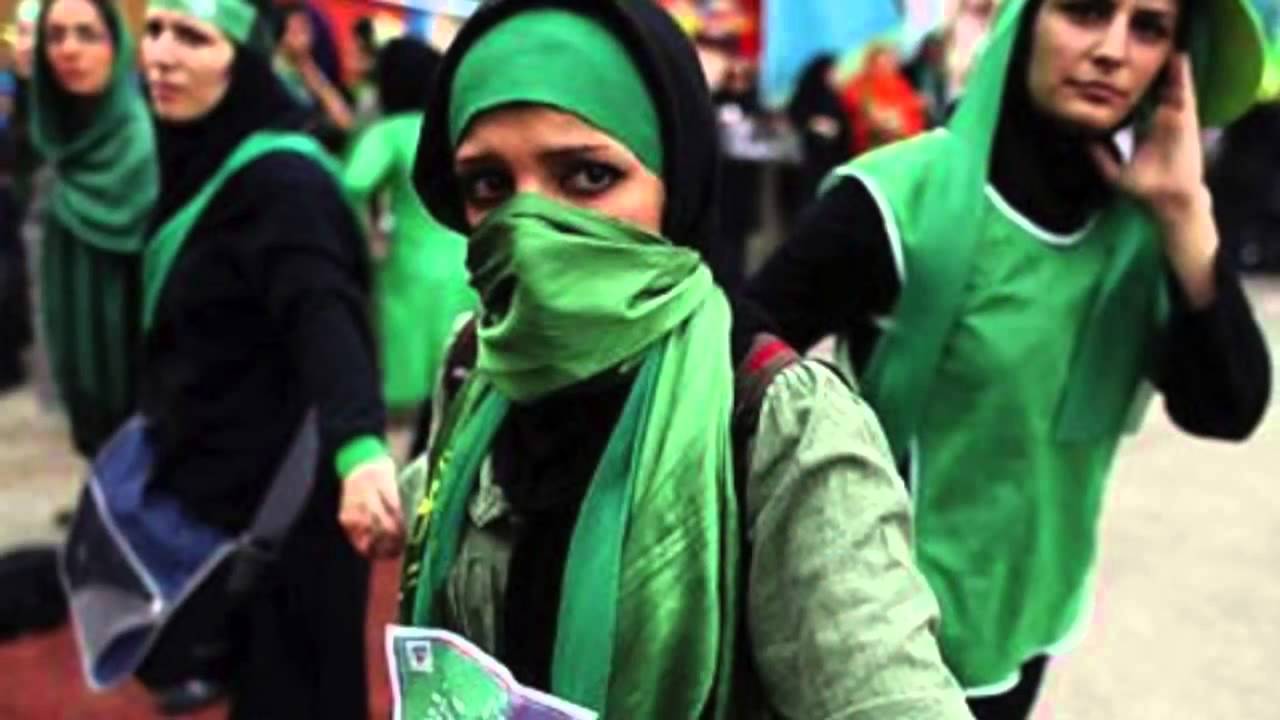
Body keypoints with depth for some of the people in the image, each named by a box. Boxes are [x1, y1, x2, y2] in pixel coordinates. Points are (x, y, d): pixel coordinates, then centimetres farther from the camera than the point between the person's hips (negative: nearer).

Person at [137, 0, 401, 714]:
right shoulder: (198, 162, 8)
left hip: (285, 503, -9)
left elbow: (326, 316, -37)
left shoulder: (282, 180, -19)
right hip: (217, 485, 9)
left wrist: (359, 449, -53)